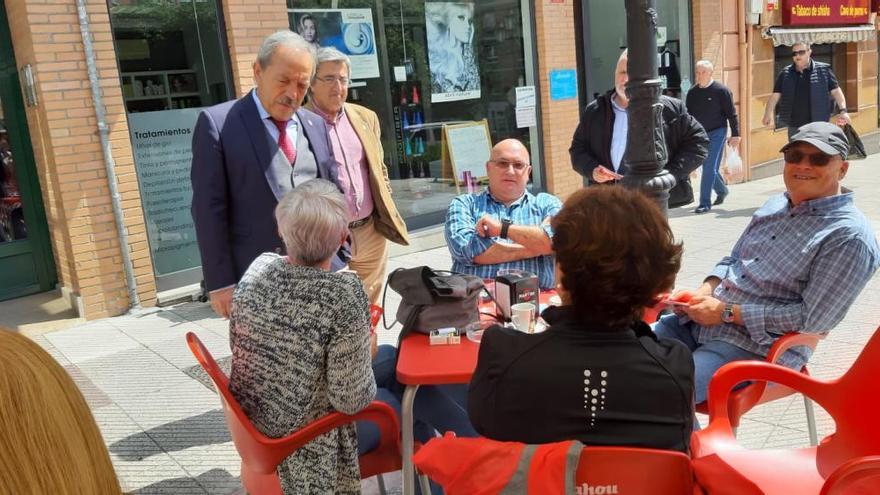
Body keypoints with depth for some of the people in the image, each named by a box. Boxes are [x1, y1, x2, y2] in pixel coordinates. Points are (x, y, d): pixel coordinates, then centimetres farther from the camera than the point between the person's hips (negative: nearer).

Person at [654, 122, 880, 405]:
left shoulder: (850, 236, -11)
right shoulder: (776, 205, 13)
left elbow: (813, 318, -16)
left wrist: (727, 313, -15)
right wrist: (704, 291, 0)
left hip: (757, 347, -7)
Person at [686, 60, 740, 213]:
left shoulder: (721, 90, -8)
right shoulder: (692, 93, 6)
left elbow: (731, 114, -6)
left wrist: (735, 135, -9)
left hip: (717, 133, -5)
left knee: (710, 168, -10)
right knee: (708, 167, 13)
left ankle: (705, 203, -7)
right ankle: (721, 190, 39)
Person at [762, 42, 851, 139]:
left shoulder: (823, 70, 1)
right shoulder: (785, 73, 7)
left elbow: (836, 91, 2)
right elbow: (775, 95, 5)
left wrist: (843, 110, -11)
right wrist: (768, 114, -10)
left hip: (818, 126, -3)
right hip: (794, 127, 3)